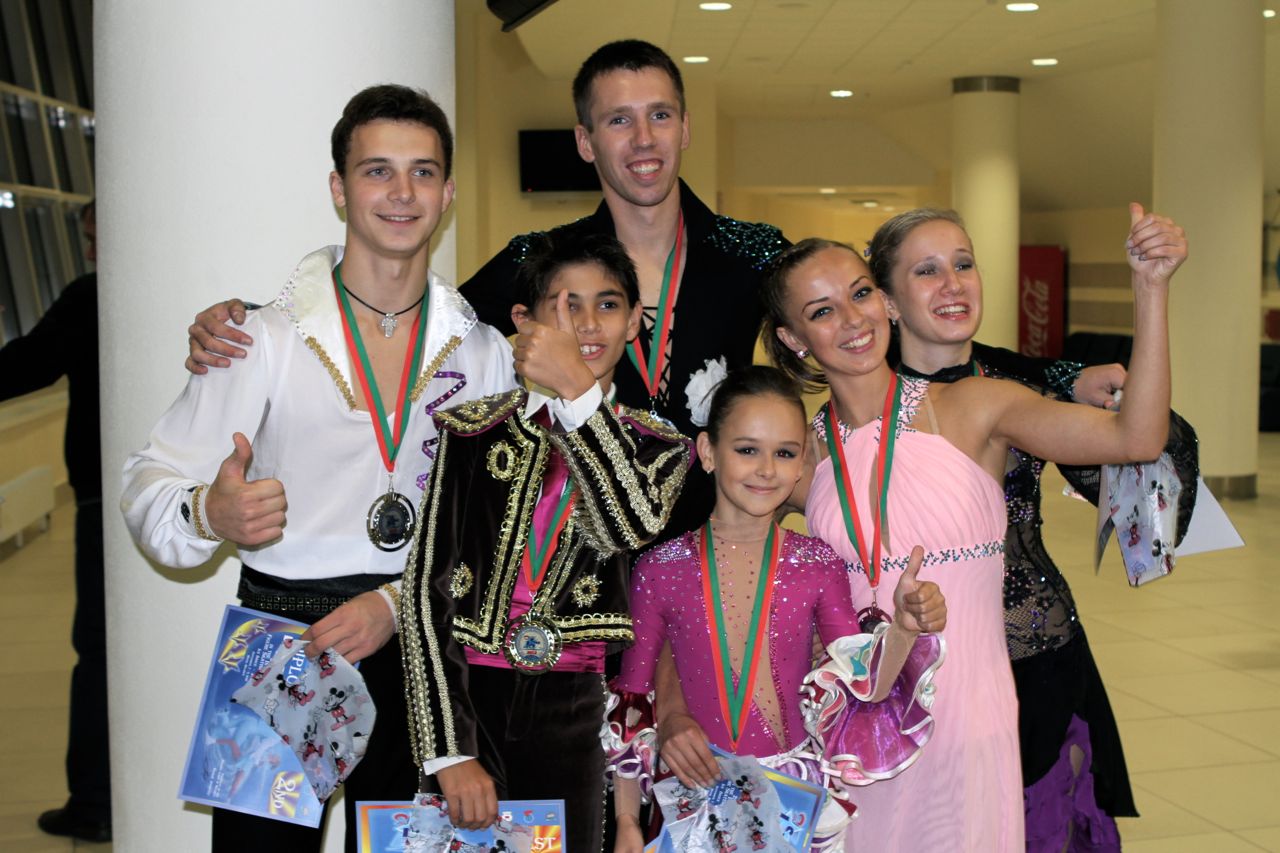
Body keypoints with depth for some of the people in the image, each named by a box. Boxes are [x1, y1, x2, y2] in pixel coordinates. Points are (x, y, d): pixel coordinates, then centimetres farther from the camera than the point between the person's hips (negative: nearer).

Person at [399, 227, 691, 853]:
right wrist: (449, 751, -14)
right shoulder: (474, 432, 1)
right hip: (471, 699, -1)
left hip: (572, 713, 1)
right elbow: (425, 589, -5)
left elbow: (632, 528, -17)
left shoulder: (659, 447, 6)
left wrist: (577, 389, -21)